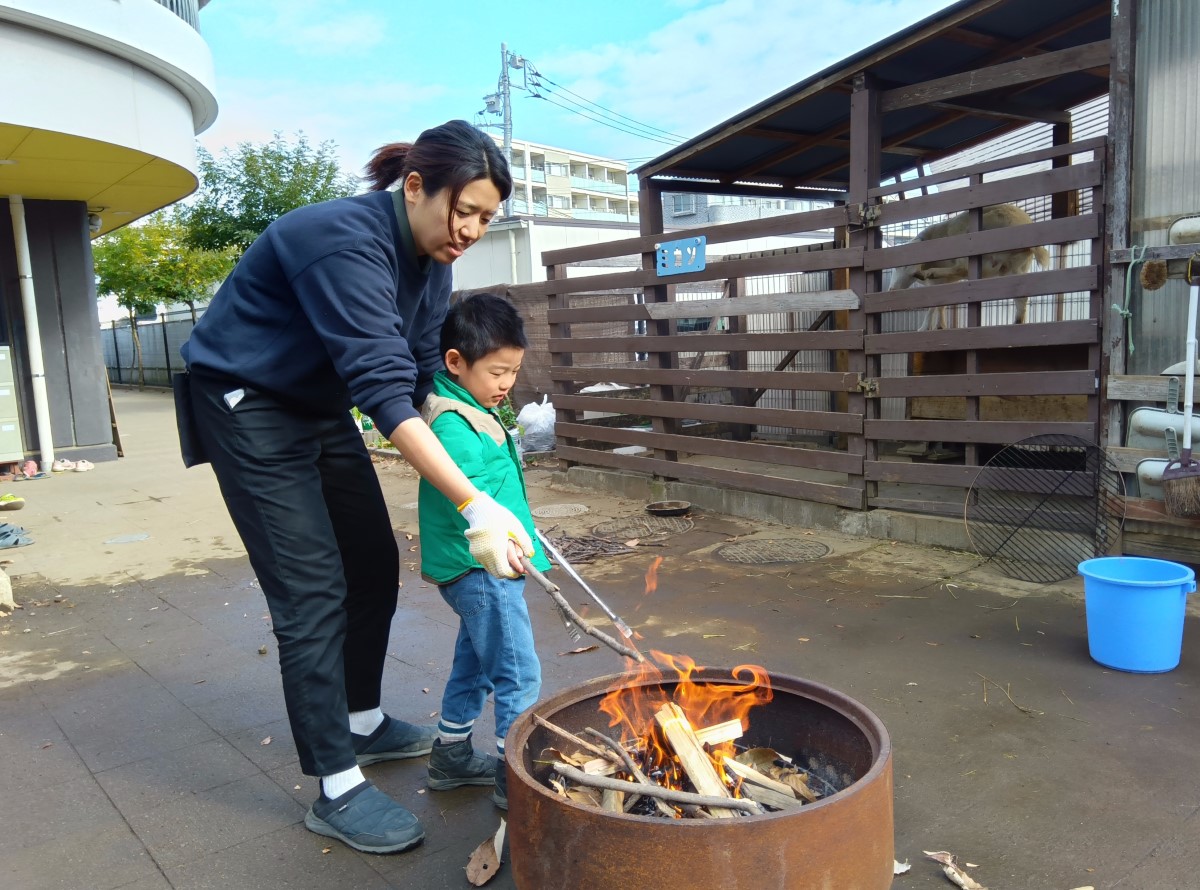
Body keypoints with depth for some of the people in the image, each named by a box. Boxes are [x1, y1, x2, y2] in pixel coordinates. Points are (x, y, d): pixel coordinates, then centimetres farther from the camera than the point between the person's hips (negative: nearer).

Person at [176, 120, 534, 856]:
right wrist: (475, 506, -46)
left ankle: (364, 724, 29)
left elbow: (419, 373, 0)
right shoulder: (349, 242, -31)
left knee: (374, 567, 10)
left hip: (320, 405, 9)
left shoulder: (431, 256, -3)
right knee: (313, 591, -11)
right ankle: (338, 789, -1)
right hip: (248, 403, -9)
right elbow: (384, 388, -40)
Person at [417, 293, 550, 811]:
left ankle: (451, 757, 36)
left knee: (474, 663, 22)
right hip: (481, 569, -11)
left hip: (476, 571, 11)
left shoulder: (473, 411, 11)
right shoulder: (453, 425, -21)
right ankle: (515, 777, 9)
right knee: (519, 674, -3)